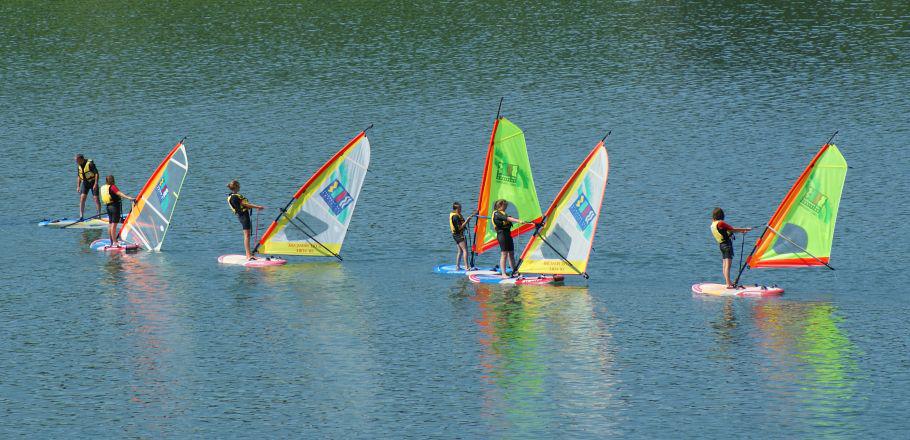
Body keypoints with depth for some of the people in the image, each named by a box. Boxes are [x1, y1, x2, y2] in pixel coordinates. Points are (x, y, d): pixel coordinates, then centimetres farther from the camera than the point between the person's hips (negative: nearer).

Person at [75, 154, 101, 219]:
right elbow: (78, 177, 15)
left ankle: (99, 214, 6)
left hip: (93, 182, -5)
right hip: (85, 182, 5)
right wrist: (78, 186, 9)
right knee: (82, 198, -6)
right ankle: (81, 216, -7)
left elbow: (96, 173, -18)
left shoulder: (90, 163, -16)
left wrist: (96, 184, -25)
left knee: (96, 198, -5)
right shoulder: (79, 166, 5)